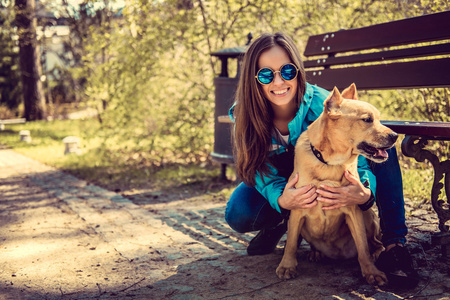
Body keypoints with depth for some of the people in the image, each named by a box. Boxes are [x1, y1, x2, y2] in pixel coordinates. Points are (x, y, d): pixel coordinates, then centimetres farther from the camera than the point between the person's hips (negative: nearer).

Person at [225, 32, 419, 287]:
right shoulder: (245, 116, -26)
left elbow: (357, 156, -30)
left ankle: (394, 244, -24)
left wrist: (366, 193, -54)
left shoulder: (323, 106, -32)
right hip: (283, 183, 1)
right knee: (238, 215, -29)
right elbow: (264, 173, -25)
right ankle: (278, 224, 7)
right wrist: (282, 199, -50)